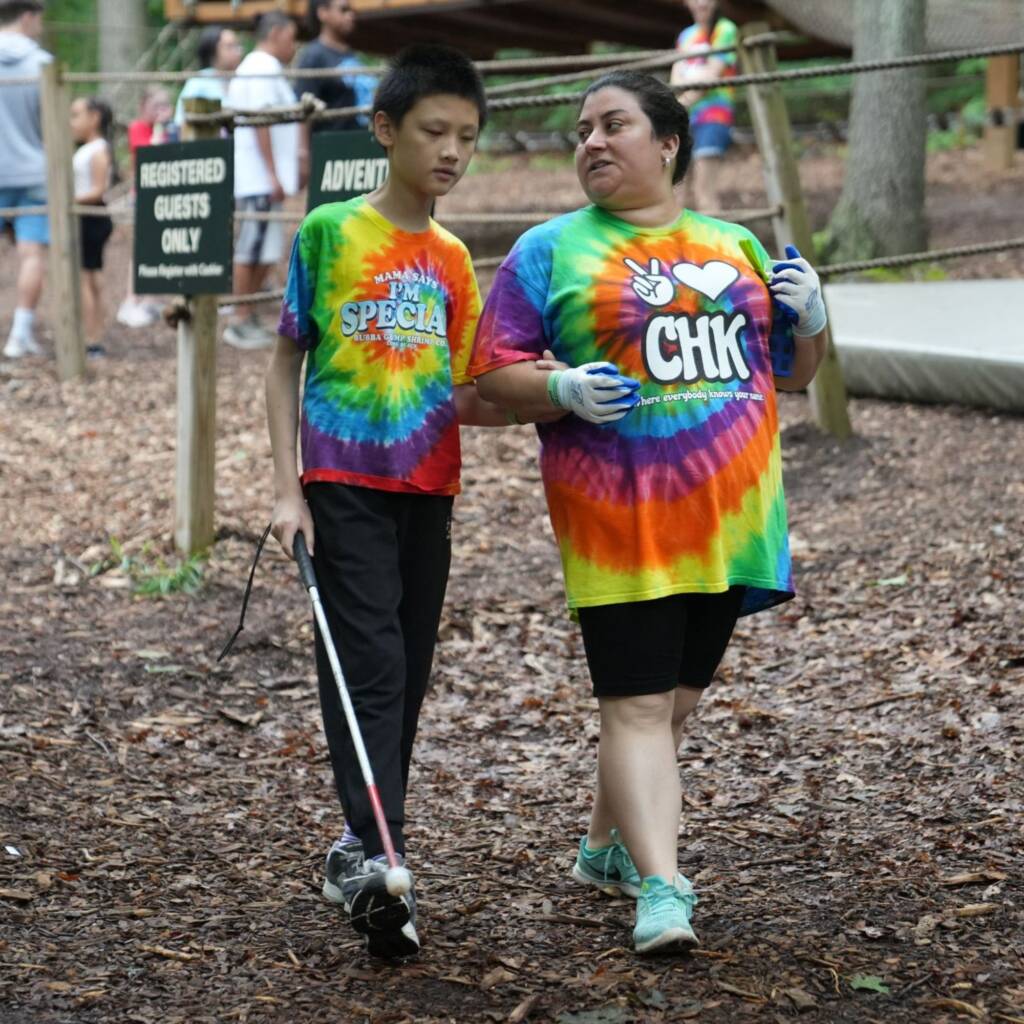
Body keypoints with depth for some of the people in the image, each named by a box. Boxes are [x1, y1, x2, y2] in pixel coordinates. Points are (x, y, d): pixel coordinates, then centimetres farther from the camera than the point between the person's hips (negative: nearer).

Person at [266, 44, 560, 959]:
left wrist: (539, 405, -8)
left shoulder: (453, 260, 10)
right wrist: (287, 490, -6)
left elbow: (456, 396, 10)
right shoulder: (330, 232, -2)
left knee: (409, 674, 7)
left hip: (427, 490, 5)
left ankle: (363, 845, 17)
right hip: (344, 485, -5)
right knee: (370, 665, -14)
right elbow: (286, 363, 1)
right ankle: (373, 859, -19)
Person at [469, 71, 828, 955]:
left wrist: (810, 318, 1)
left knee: (680, 692, 13)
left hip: (728, 512, 5)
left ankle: (608, 844, 31)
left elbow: (792, 374, 22)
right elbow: (493, 371, -1)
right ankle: (661, 889, -14)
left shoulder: (735, 245, 15)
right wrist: (562, 389, -19)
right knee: (637, 704, -10)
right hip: (619, 515, -4)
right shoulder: (550, 251, 4)